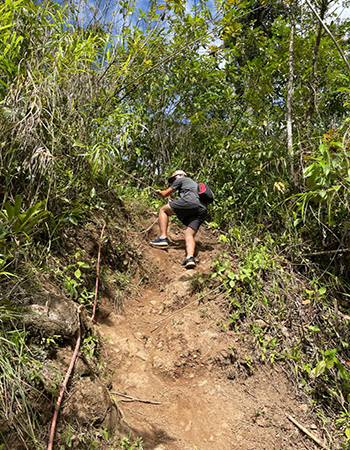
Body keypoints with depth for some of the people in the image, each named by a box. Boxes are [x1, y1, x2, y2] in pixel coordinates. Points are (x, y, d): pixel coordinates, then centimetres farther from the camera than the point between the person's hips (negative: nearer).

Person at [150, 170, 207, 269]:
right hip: (202, 210, 7)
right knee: (189, 234, 2)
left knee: (163, 210, 8)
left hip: (190, 202, -7)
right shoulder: (195, 184, 42)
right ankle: (190, 258, -22)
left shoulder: (181, 180, 21)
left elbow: (165, 194, 21)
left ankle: (163, 238, -8)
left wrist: (159, 191, 42)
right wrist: (172, 201, 58)